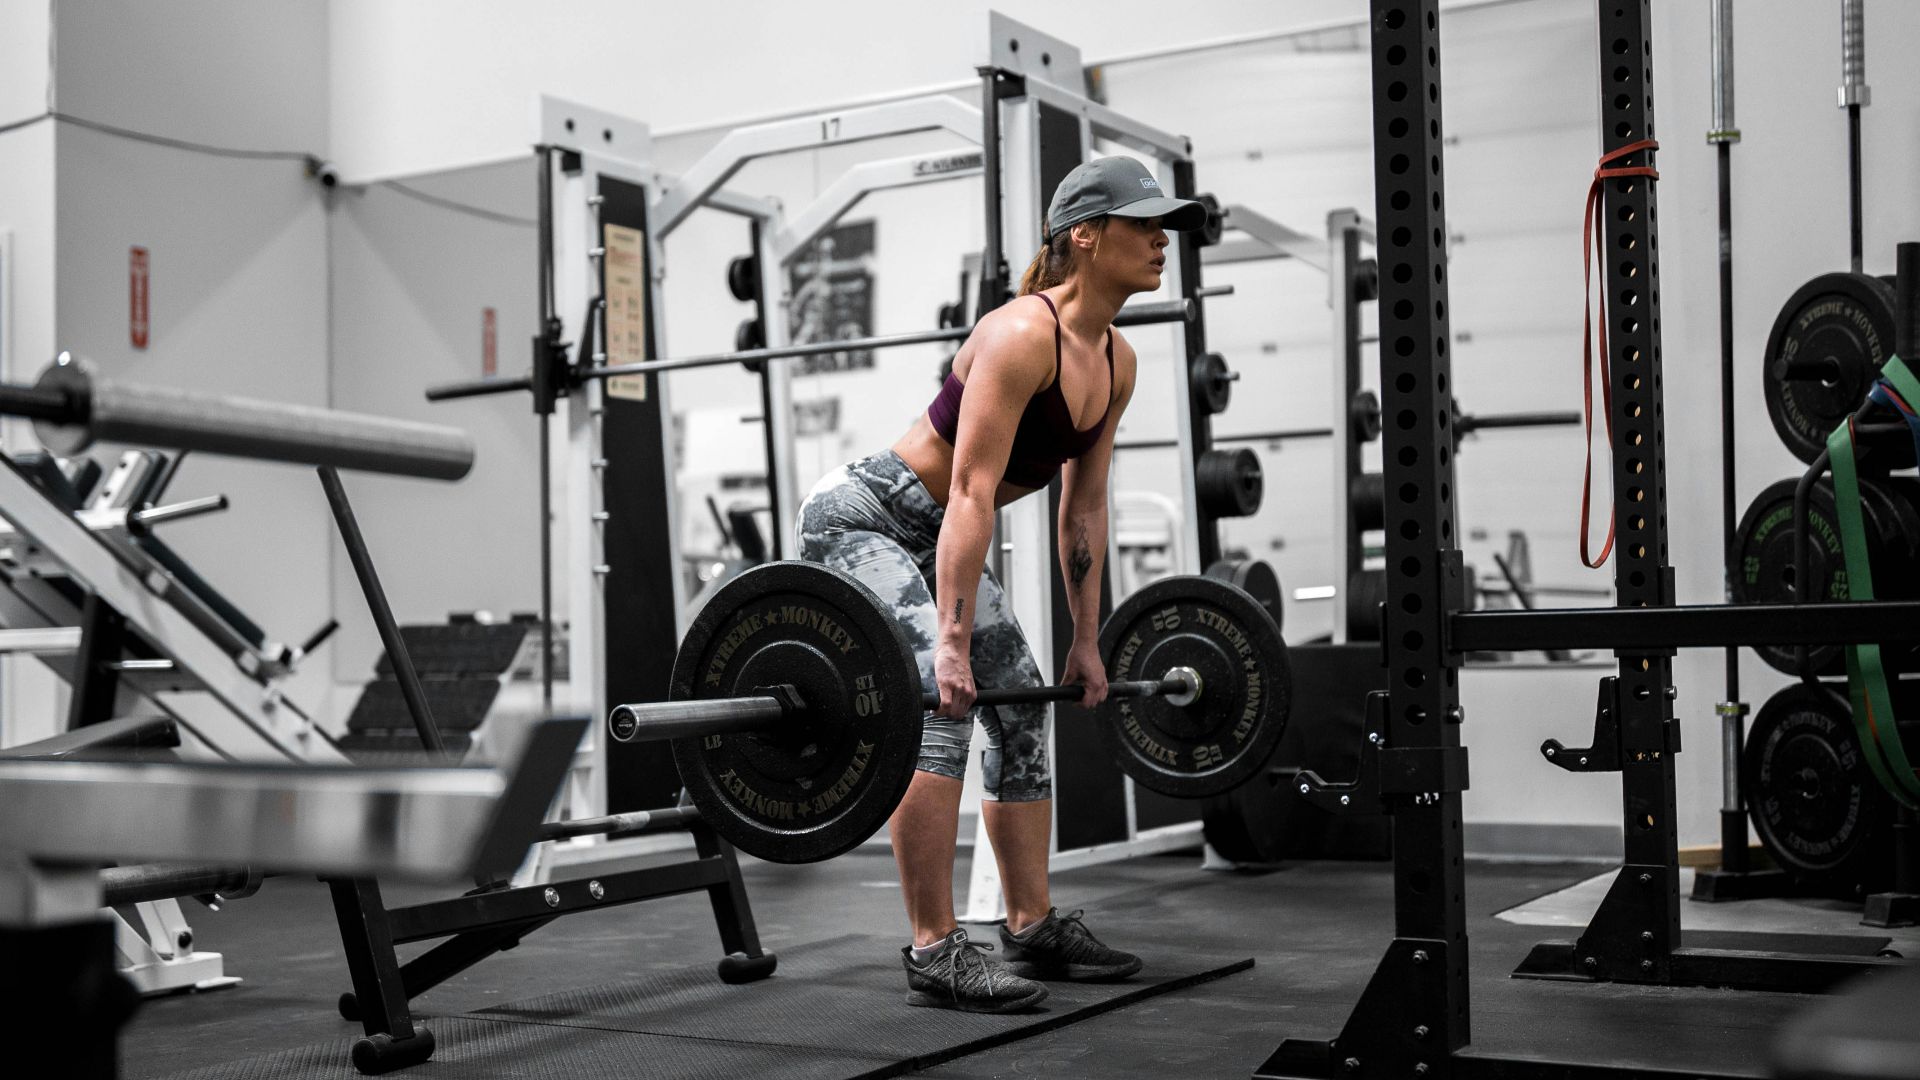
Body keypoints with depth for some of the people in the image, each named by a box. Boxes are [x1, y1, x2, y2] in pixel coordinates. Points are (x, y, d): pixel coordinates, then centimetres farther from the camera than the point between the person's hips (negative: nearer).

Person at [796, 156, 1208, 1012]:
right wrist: (951, 639, -34)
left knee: (1023, 710, 9)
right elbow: (973, 493, -31)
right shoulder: (1022, 335, -25)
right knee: (941, 706, -23)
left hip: (932, 537, 10)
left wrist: (1086, 639, 8)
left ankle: (1033, 928, 19)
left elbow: (1084, 508, 7)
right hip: (861, 516, -10)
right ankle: (935, 955, -18)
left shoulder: (1115, 362, 1)